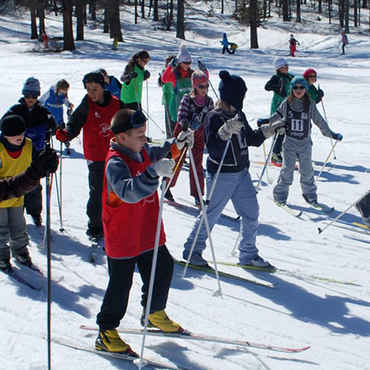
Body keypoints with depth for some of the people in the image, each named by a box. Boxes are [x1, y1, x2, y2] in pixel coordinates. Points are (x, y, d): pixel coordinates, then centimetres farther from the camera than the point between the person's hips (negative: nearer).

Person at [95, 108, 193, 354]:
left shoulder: (141, 151, 1)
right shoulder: (115, 163, -25)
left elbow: (154, 154, 26)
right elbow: (129, 192, -42)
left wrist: (176, 144, 11)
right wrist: (154, 172, -54)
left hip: (149, 232, 9)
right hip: (123, 237, -8)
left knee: (163, 268, 18)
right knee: (120, 284, 0)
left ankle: (154, 314, 41)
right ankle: (106, 334, 15)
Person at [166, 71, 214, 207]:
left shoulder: (209, 101, -1)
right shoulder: (187, 98, -13)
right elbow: (180, 116, -18)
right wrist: (189, 124, -36)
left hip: (199, 135, 3)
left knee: (197, 165, 1)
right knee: (177, 160, 7)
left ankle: (197, 196, 8)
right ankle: (166, 186, 29)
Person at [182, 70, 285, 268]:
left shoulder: (239, 115, 9)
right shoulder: (214, 117, -16)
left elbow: (251, 139, 18)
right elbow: (212, 147, -24)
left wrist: (270, 130, 8)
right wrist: (225, 132, -38)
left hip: (241, 172, 8)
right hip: (221, 175, -8)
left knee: (251, 213, 8)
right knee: (210, 214, 3)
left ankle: (248, 254, 22)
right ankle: (192, 250, 21)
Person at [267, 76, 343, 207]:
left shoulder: (310, 105, -1)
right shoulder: (287, 103, -2)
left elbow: (319, 121, 7)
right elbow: (278, 115, 15)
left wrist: (331, 134, 7)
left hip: (305, 143, 1)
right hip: (289, 142, -1)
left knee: (307, 170, 3)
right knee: (287, 169, -5)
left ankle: (310, 194, 19)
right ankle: (280, 195, 6)